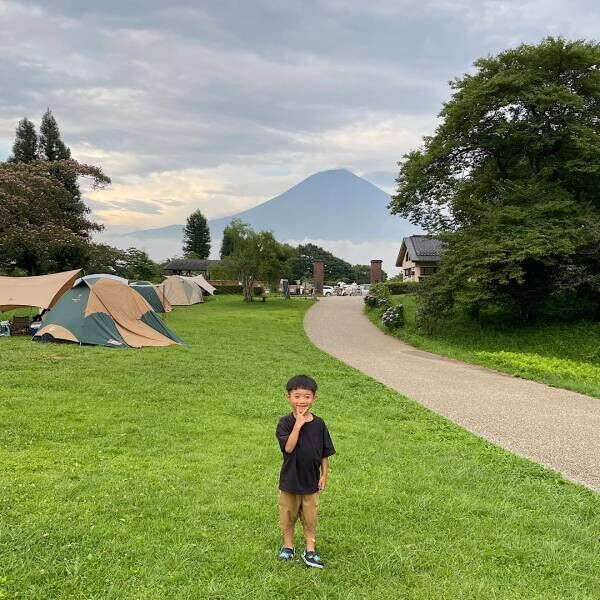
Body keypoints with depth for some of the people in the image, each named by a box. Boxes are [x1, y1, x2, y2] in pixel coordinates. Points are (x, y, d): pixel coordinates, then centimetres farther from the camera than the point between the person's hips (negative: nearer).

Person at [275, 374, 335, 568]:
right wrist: (299, 423, -29)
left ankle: (310, 549, 28)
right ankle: (288, 546, 34)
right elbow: (288, 447, -28)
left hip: (311, 481, 2)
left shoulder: (319, 424, -7)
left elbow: (324, 453, 2)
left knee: (310, 517, 13)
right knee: (288, 515, 15)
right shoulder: (285, 423, -14)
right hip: (289, 480, -1)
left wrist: (324, 475, 1)